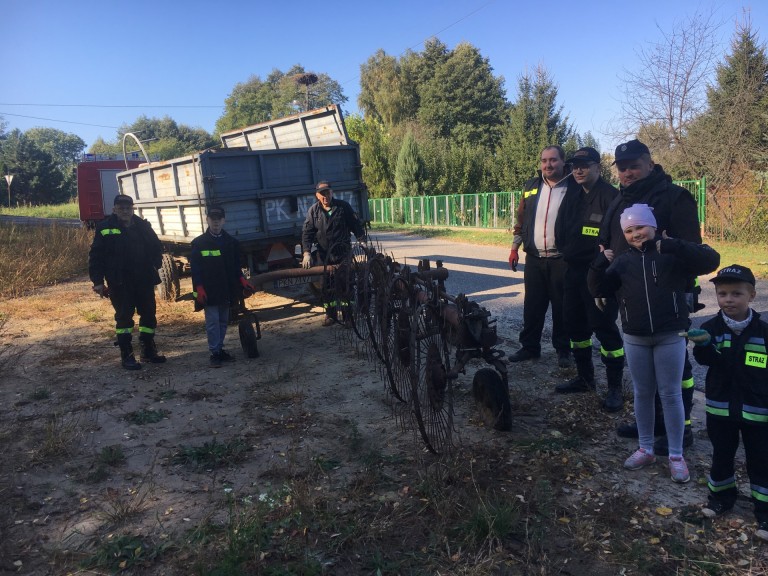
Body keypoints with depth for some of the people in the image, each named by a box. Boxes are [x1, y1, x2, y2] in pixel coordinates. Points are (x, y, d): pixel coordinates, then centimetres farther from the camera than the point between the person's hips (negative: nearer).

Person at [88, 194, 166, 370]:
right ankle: (126, 355, 10)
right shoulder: (105, 228, -4)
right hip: (120, 283, -4)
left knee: (149, 314, 9)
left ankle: (149, 350, 23)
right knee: (123, 317, 2)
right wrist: (98, 281, -10)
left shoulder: (143, 226, 6)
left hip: (144, 281, 4)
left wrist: (156, 263, 2)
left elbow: (156, 247, 17)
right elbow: (95, 256, -5)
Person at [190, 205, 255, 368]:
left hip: (227, 290, 4)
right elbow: (195, 269, -5)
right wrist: (199, 289, -14)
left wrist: (242, 280, -4)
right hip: (209, 291, -4)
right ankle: (214, 353, 2)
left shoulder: (231, 242, 8)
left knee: (223, 321, 11)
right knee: (212, 322, -4)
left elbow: (236, 266, 12)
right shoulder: (199, 243, -2)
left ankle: (220, 349, 22)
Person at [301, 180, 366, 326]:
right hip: (323, 254, 2)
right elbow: (307, 233, -2)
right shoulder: (313, 211, 3)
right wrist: (306, 253, -14)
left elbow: (356, 227, 3)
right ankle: (330, 315, 16)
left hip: (343, 253, -2)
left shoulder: (343, 207, 0)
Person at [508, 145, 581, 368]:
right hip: (534, 258, 4)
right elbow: (521, 219, 13)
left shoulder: (574, 187, -4)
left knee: (562, 307, 5)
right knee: (532, 305, 10)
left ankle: (563, 349, 18)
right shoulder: (531, 187, 9)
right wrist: (515, 247, 10)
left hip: (562, 259, -4)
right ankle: (529, 347, 21)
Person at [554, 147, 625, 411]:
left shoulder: (611, 197, -12)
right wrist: (568, 255, 8)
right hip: (574, 272, 8)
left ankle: (615, 387, 7)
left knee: (604, 327, -5)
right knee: (575, 326, 15)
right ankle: (585, 377, 30)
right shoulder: (572, 198, 14)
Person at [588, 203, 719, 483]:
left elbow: (710, 260, -17)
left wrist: (672, 246, -26)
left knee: (670, 394, 3)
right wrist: (600, 264, -16)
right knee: (642, 393, 13)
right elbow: (598, 290, 0)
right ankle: (646, 449, 26)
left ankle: (676, 455, 15)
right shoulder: (622, 260, 8)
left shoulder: (672, 253, -3)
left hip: (670, 337, -3)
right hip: (635, 338, 4)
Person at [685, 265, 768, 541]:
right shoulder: (711, 328, -6)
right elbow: (706, 360, -18)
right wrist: (703, 344, -39)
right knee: (721, 454, 16)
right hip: (720, 407, 1)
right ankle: (722, 495, 37)